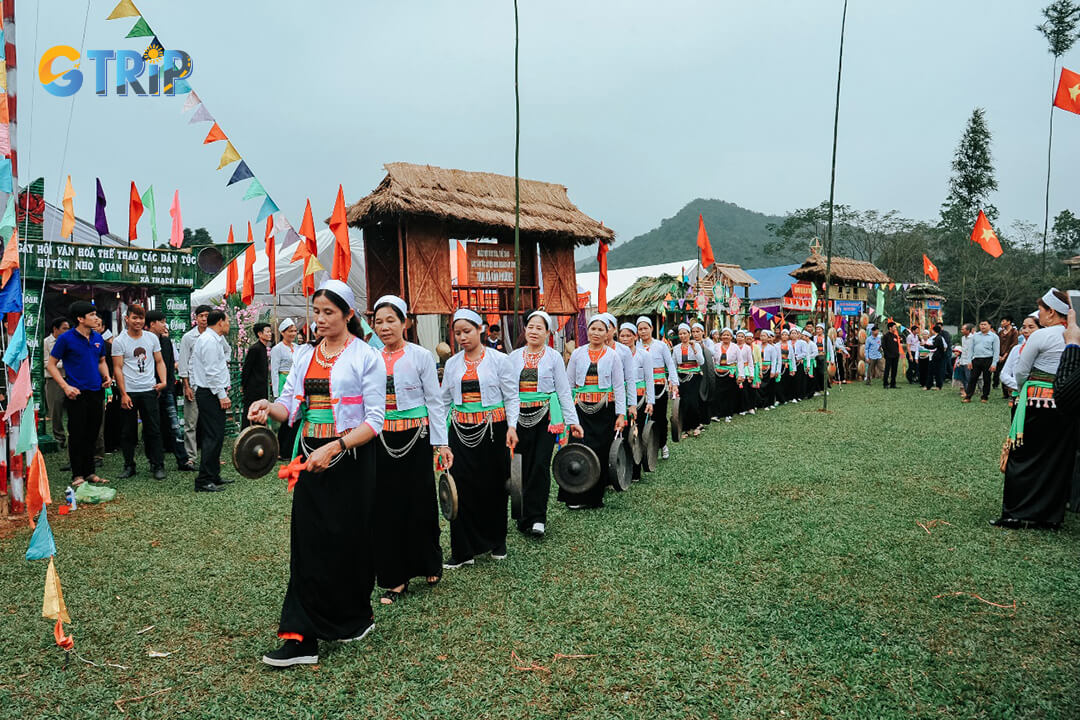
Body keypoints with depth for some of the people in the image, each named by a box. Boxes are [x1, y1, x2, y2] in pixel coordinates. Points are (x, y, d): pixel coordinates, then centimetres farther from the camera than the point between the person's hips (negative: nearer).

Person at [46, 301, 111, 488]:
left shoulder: (98, 338, 9)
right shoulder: (66, 338, -7)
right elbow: (51, 365, -4)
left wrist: (106, 376, 3)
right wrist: (65, 386, -14)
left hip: (96, 392, 5)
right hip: (77, 393, -5)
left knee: (92, 435, 11)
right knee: (77, 435, 0)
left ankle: (89, 472, 20)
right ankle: (77, 474, 9)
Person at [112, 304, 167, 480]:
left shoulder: (152, 338, 7)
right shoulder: (119, 341, -1)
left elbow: (159, 361, 13)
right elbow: (117, 368, -3)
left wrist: (163, 381, -4)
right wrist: (124, 394, -9)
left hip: (149, 390, 2)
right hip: (129, 392, -1)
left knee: (154, 430, 2)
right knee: (128, 432, 6)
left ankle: (157, 466, 8)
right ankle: (129, 466, 17)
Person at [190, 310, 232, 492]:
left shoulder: (206, 339, 19)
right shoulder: (211, 341, -14)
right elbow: (212, 372, -19)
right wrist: (222, 395, -18)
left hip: (206, 393, 11)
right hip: (211, 394, -11)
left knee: (214, 436, 14)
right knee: (213, 436, -10)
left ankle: (213, 476, 21)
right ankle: (203, 481, -8)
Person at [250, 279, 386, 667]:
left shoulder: (366, 357, -7)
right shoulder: (304, 355, 11)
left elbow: (374, 420, -11)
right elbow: (290, 405, 8)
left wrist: (333, 448, -22)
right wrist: (269, 408, -15)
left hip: (352, 460, -4)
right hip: (312, 459, 5)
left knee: (349, 542, 6)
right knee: (307, 544, 2)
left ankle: (356, 617, 29)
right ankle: (302, 637, 8)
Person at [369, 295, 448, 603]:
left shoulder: (421, 356, -3)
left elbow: (435, 401, -3)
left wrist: (441, 442, -8)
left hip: (415, 436, -3)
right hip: (381, 439, 3)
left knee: (420, 500, 4)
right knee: (387, 505, 5)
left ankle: (430, 563, 27)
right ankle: (394, 578, 16)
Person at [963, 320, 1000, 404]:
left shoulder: (994, 337, 2)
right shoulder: (975, 336, 13)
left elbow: (996, 351, -2)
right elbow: (971, 349, 14)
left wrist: (994, 364, -10)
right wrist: (970, 361, 6)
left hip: (988, 360, -3)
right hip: (976, 360, 3)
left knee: (986, 379, 4)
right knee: (972, 378, 1)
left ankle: (985, 397, 14)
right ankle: (968, 397, 2)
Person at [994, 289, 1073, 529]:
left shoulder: (1041, 336, -11)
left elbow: (1021, 371, -5)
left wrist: (1024, 391, 14)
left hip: (1038, 403, -6)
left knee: (1024, 456, 2)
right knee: (1058, 458, 12)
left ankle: (1017, 513, 4)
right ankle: (1051, 514, 19)